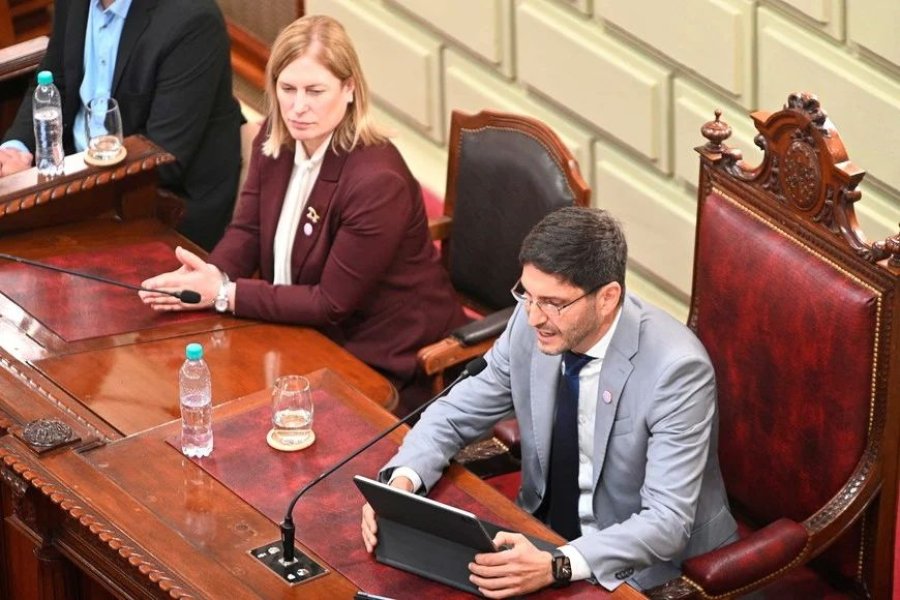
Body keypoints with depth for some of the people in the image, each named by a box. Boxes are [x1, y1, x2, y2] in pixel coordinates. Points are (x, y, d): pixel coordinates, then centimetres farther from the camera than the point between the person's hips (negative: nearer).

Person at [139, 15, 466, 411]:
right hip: (316, 334, 7)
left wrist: (225, 294, -25)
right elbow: (247, 231, 2)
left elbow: (332, 303, -22)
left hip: (385, 362, -7)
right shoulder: (274, 139, -4)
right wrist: (207, 277, -21)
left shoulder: (376, 181, -27)